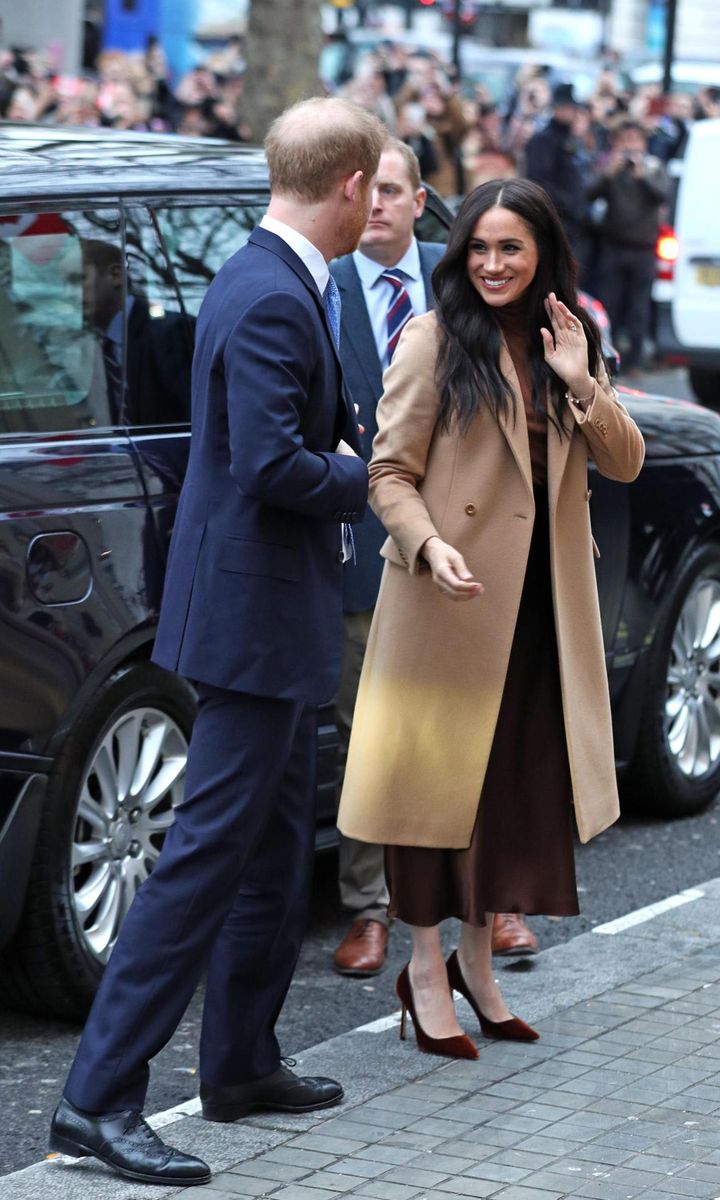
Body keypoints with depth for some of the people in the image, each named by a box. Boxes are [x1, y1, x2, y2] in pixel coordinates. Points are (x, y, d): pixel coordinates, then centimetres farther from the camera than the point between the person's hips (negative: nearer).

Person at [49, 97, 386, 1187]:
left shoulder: (273, 283, 12)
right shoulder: (272, 300, -21)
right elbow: (273, 464, -27)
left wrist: (358, 449, 7)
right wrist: (361, 477, -10)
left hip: (274, 616, 11)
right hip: (255, 615, -11)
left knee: (276, 849, 19)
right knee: (209, 852, -9)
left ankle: (244, 1065, 30)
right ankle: (100, 1097, -7)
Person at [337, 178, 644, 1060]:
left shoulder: (569, 342, 10)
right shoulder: (433, 341, -5)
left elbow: (625, 464, 4)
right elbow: (390, 471, -8)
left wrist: (581, 386, -12)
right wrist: (430, 546, -25)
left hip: (542, 603, 5)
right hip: (452, 594, -5)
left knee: (517, 780, 11)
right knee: (439, 778, 1)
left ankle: (477, 960, 25)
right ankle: (426, 973, 12)